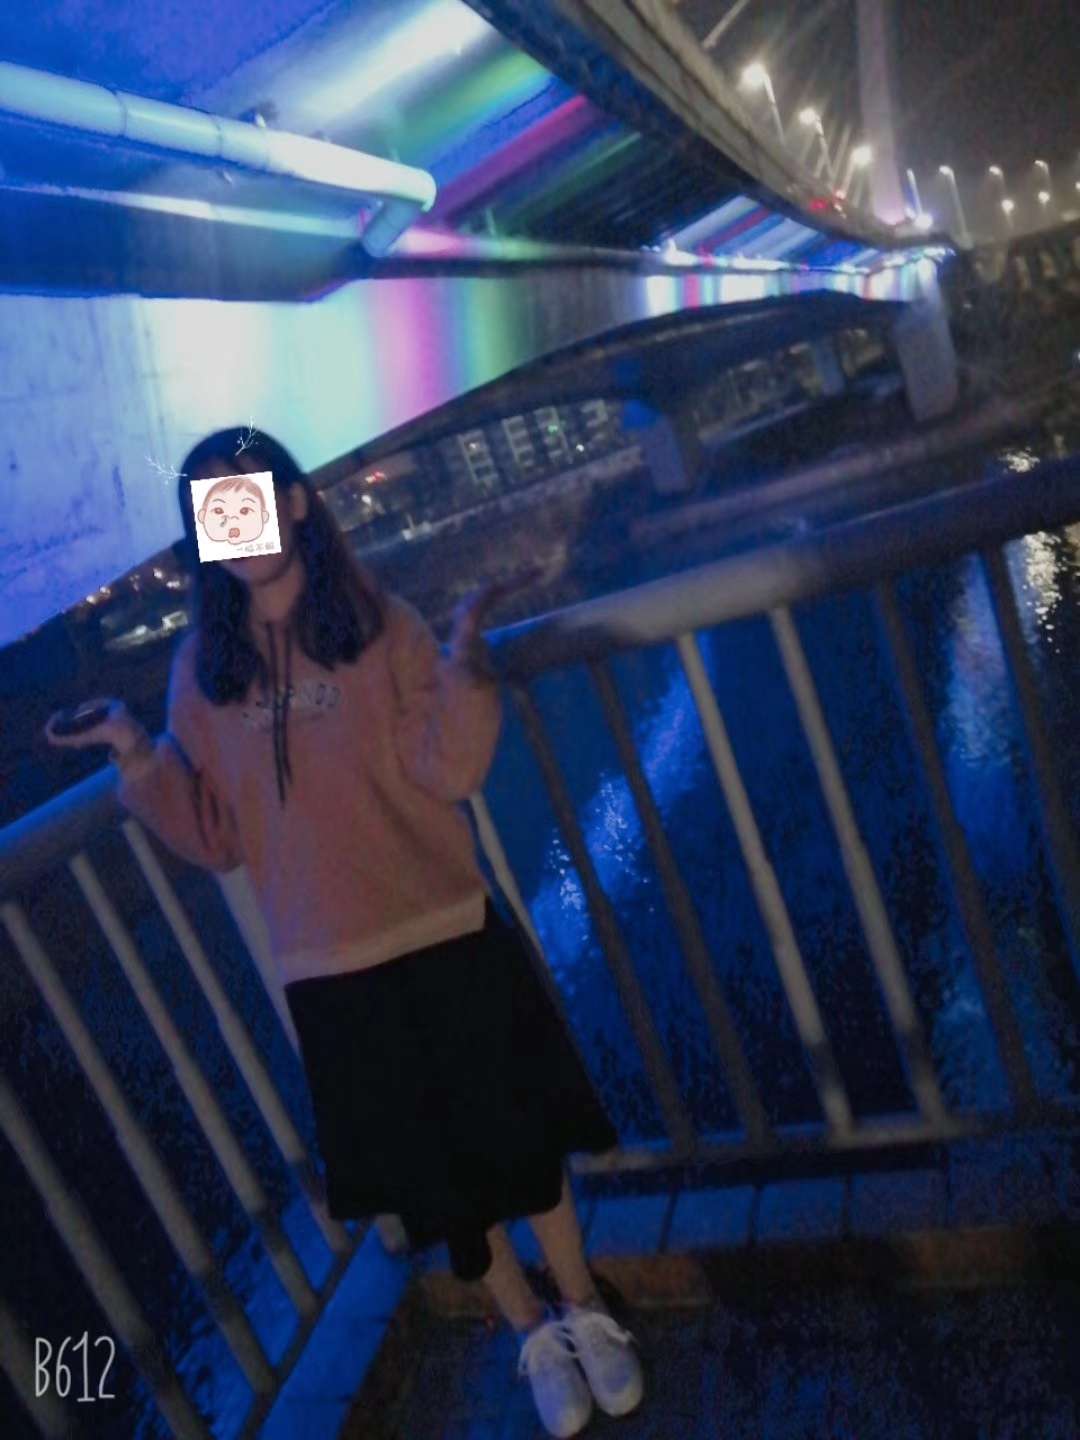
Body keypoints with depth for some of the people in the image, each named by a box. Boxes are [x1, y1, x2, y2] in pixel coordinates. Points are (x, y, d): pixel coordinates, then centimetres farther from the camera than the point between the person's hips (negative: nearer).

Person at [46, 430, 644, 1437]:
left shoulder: (378, 625, -5)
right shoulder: (202, 669, 1)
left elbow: (451, 769, -14)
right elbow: (217, 838, 2)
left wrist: (463, 657, -26)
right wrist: (137, 758, -11)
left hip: (447, 938, -2)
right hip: (330, 972, 2)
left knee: (520, 1137, 13)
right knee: (430, 1171, 16)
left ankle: (584, 1314, 38)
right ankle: (533, 1335, 40)